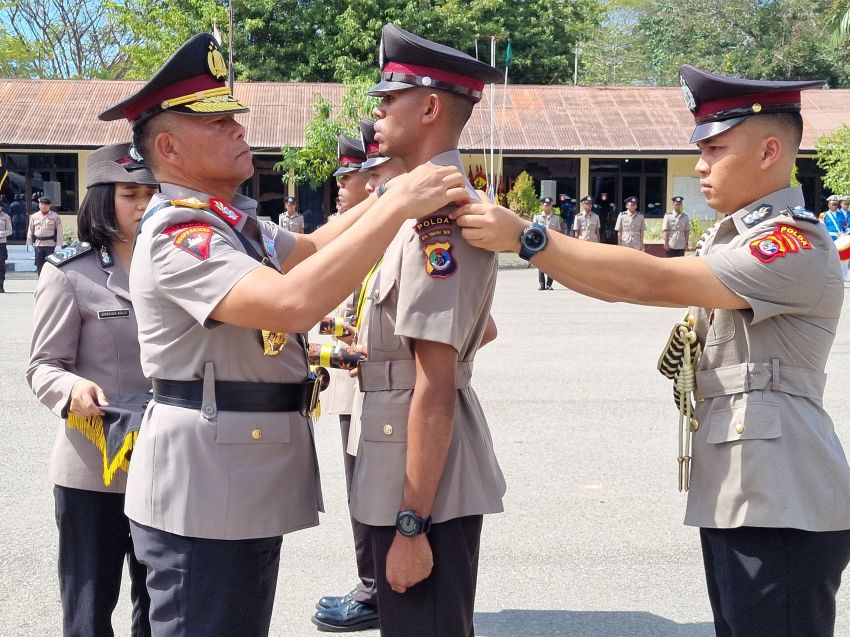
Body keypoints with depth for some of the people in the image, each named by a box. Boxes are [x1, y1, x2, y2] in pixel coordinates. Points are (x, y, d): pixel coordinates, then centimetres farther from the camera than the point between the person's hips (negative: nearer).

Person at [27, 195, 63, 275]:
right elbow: (30, 231, 12)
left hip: (51, 245, -3)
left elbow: (59, 232, -2)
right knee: (39, 266, 7)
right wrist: (29, 244, 7)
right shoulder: (34, 216, 9)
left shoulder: (55, 216, 1)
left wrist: (58, 245, -8)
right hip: (38, 244, 3)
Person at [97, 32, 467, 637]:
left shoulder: (231, 222, 11)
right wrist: (397, 204, -32)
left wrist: (394, 189, 11)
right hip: (202, 500, -10)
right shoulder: (177, 236, -21)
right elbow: (291, 303, -36)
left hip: (243, 491, 10)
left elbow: (308, 247, 25)